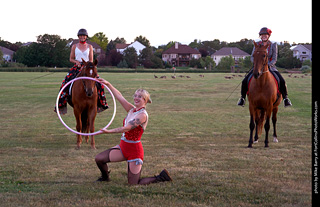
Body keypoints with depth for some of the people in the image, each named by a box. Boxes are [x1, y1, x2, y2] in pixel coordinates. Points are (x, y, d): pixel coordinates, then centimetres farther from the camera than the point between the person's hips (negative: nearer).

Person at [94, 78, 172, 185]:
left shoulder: (143, 115, -18)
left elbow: (126, 128, -25)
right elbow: (119, 97, 7)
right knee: (99, 158, 0)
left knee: (134, 184, -2)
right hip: (123, 147, 8)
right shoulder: (132, 110, 6)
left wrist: (109, 131, -26)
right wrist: (108, 84, 1)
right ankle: (105, 177, 31)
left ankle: (161, 177, 15)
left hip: (134, 150, -8)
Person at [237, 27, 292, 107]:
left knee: (282, 81, -20)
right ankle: (242, 98, 7)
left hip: (270, 67, -1)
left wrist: (268, 65, -25)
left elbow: (274, 59, -7)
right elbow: (252, 57, 2)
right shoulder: (257, 45, 2)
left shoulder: (273, 46, -2)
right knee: (245, 81, -15)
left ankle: (285, 98, 0)